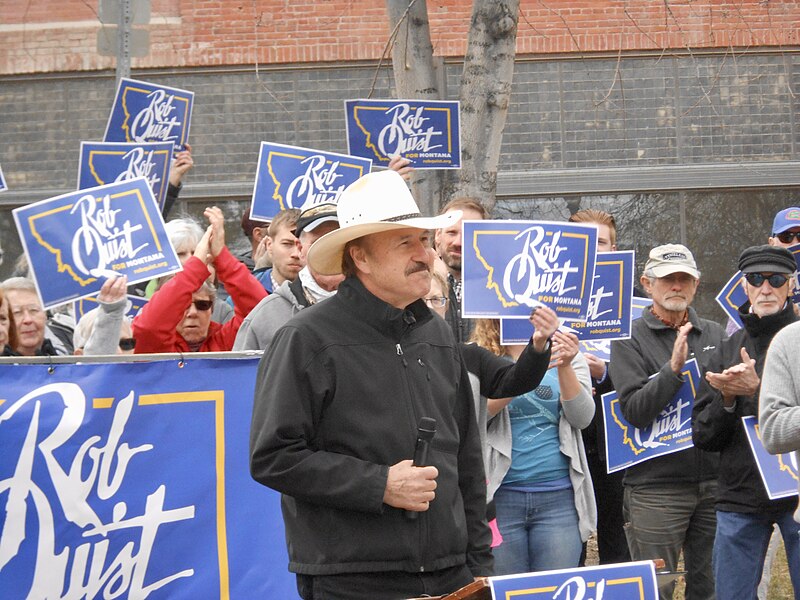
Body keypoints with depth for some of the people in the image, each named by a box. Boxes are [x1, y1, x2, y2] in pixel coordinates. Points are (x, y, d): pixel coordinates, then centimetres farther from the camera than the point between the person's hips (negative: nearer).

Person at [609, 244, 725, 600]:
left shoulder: (715, 336, 12)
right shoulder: (629, 341, -1)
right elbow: (635, 411, -13)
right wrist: (673, 368, -23)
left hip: (714, 482, 4)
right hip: (656, 487, -4)